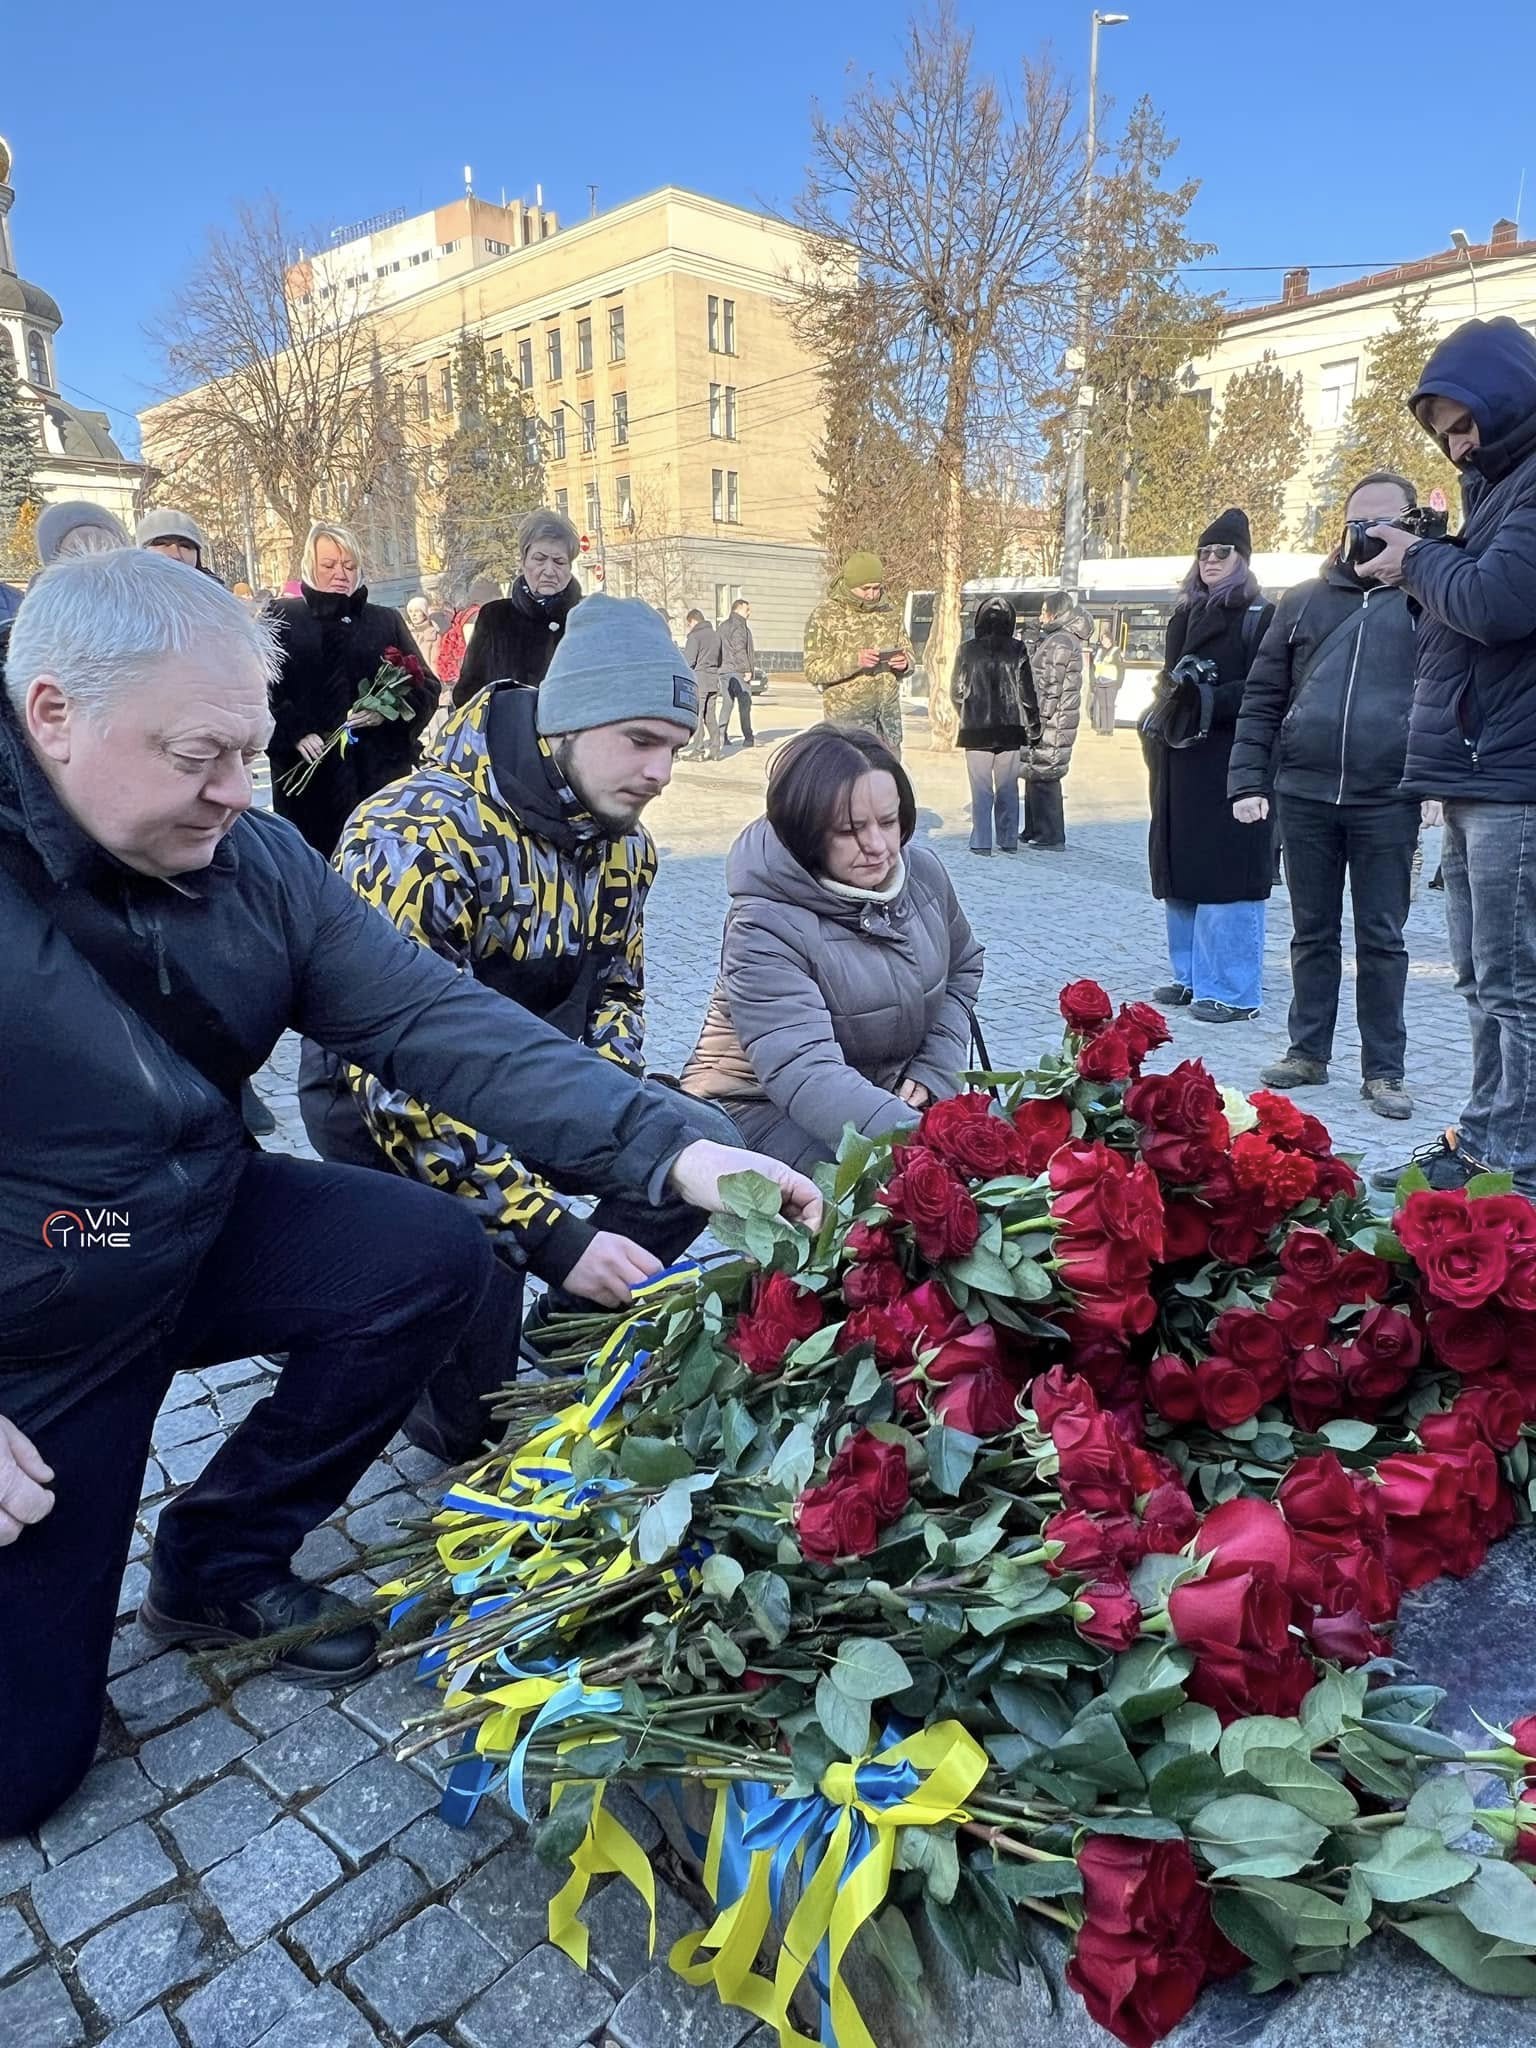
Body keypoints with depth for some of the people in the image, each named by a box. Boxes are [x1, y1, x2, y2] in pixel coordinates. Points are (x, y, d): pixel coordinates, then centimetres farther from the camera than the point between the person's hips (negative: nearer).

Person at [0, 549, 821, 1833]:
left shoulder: (256, 862, -10)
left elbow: (437, 1018, -17)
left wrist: (668, 1145, -28)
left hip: (198, 1234, 5)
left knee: (432, 1257, -16)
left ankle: (220, 1562, 7)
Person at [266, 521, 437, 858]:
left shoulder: (387, 621, 15)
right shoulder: (283, 619, 10)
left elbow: (426, 688, 12)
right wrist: (294, 733, -14)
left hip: (381, 771, 1)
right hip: (306, 776, -1)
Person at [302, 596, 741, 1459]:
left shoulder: (623, 839, -4)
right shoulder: (423, 837, -30)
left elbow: (618, 989, 9)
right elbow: (404, 1079, -33)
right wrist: (557, 1239, -35)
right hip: (383, 1106, -7)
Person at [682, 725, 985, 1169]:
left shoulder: (925, 873, -3)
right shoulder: (764, 927, -24)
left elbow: (963, 970, 16)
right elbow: (804, 1074, -35)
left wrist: (933, 1073, -1)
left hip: (891, 1095, 7)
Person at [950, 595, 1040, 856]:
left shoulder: (967, 649, -4)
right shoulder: (1016, 649, -5)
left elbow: (956, 691, 3)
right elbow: (1026, 690, -3)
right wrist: (1033, 727, 7)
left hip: (976, 729, -1)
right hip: (1010, 729, 1)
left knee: (981, 790, 5)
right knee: (1008, 789, 11)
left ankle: (981, 843, 3)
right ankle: (1008, 841, 15)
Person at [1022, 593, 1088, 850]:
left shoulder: (1061, 642, -13)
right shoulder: (1061, 639, 19)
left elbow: (1049, 687, -18)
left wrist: (1036, 723, -18)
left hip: (1051, 722, -10)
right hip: (1054, 721, 10)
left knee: (1043, 778, -8)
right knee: (1035, 776, 14)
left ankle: (1051, 838, -5)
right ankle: (1034, 831, 22)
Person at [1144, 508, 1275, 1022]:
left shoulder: (1261, 618, -1)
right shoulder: (1184, 617, 18)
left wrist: (1208, 701, -20)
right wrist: (1161, 717, 2)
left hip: (1232, 766, -7)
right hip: (1182, 764, 7)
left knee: (1226, 872, -8)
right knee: (1180, 868, 8)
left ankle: (1234, 990, -3)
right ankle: (1191, 976, 18)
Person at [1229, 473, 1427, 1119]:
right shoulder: (1303, 601, 11)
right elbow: (1262, 700, 8)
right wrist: (1247, 782, 2)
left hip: (1387, 802, -2)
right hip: (1304, 797, 2)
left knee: (1381, 939, 4)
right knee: (1313, 933, 10)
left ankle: (1383, 1069, 12)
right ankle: (1308, 1052, 21)